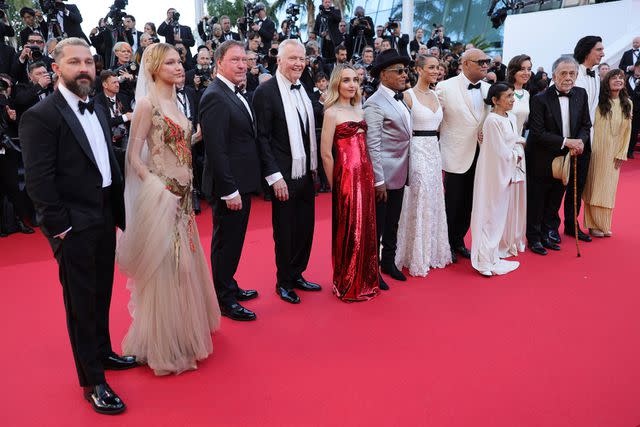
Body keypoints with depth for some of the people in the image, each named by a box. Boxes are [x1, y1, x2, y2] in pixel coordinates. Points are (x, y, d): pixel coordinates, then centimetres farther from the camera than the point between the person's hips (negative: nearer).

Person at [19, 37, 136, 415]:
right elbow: (39, 182, -16)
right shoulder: (41, 116, -13)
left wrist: (120, 212, 8)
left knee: (101, 294, 20)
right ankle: (93, 381, 20)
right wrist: (61, 226, -16)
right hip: (75, 227, -7)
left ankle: (102, 352, 40)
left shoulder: (97, 110, 10)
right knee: (81, 303, 6)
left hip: (105, 220, 7)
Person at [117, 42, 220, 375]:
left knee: (183, 262, 17)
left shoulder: (174, 102, 12)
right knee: (163, 266, 1)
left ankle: (184, 331, 36)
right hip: (161, 195, -8)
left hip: (182, 194, 8)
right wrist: (157, 187, -16)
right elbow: (134, 156, -12)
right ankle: (164, 345, 18)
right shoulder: (147, 104, -10)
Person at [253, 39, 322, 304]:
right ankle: (284, 282, 25)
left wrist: (315, 168, 10)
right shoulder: (266, 91, -10)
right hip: (284, 176, -6)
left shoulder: (304, 90, 10)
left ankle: (297, 275, 32)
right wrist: (275, 176, -17)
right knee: (285, 232, 6)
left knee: (305, 228, 14)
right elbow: (262, 138, -13)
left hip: (306, 173, 6)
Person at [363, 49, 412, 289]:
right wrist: (379, 181, -20)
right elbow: (372, 146, -18)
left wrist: (404, 171, 14)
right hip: (384, 175, -8)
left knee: (393, 223, 18)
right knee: (377, 224, 5)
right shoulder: (375, 103, -15)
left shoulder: (400, 99, 11)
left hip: (399, 174, 8)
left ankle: (388, 262, 34)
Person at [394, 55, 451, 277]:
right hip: (416, 150, -7)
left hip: (434, 151, 7)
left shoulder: (436, 96, 13)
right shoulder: (408, 96, -8)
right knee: (418, 201, -4)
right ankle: (416, 256, 11)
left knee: (433, 201, 12)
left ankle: (432, 251, 26)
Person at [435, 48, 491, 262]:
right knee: (453, 203, 6)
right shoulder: (446, 88, -10)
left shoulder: (488, 89, 6)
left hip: (480, 155, 5)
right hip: (457, 155, -5)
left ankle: (459, 241, 31)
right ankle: (447, 244, 23)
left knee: (469, 204, 13)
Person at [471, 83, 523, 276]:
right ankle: (487, 261, 9)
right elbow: (501, 151, -20)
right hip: (494, 172, -8)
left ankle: (494, 251, 30)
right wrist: (515, 155, -3)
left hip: (507, 172, 8)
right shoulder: (492, 120, -19)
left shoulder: (511, 118, 8)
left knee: (501, 213, 17)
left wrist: (518, 154, -7)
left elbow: (517, 142, 12)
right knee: (491, 214, -1)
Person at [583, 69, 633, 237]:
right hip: (596, 151, -3)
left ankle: (605, 225, 19)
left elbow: (627, 131, 6)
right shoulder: (599, 101, -8)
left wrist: (621, 154, 1)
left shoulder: (627, 104, 4)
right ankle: (594, 224, 12)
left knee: (608, 188, 9)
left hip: (614, 153, 4)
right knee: (594, 187, 2)